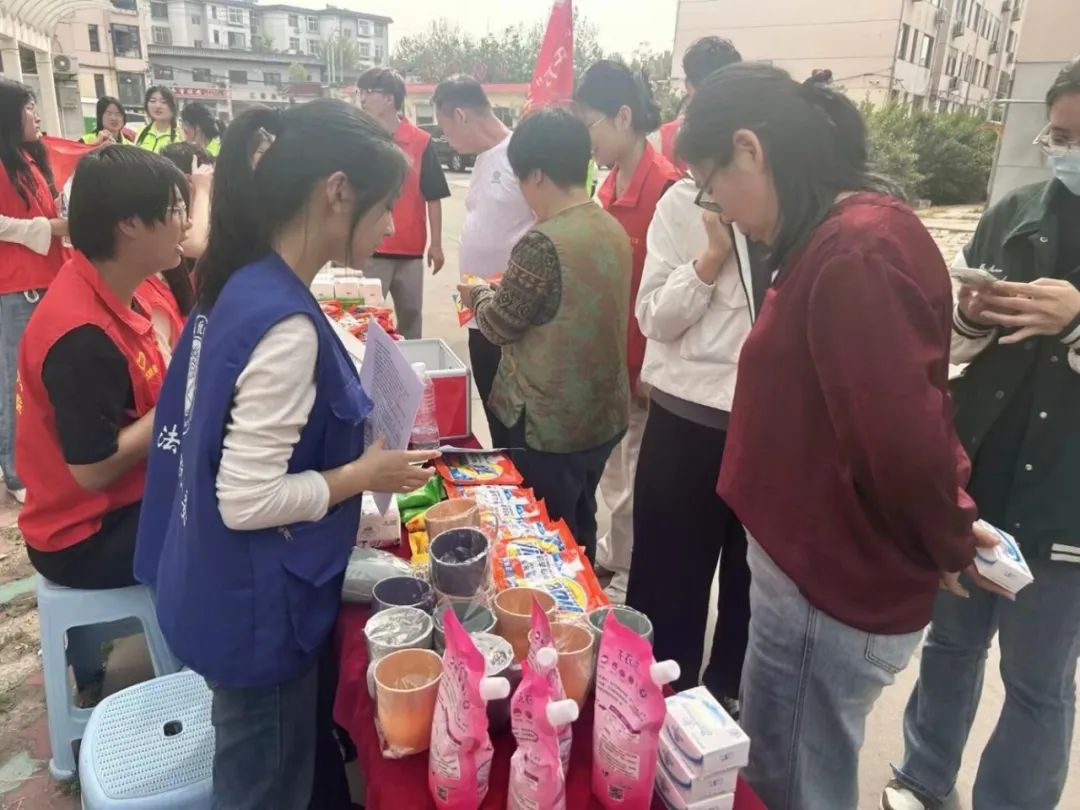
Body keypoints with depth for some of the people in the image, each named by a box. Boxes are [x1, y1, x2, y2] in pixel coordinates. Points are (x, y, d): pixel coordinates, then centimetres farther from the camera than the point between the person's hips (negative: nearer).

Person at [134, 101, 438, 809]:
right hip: (257, 606, -8)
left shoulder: (242, 284, 0)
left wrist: (354, 452, 7)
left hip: (237, 588, 8)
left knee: (310, 753, 29)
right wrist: (364, 474, -15)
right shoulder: (285, 324, -29)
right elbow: (249, 500, -28)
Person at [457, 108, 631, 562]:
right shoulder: (613, 230, 2)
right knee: (579, 531, 24)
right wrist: (505, 291, 15)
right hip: (603, 415, 8)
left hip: (550, 425, -8)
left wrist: (479, 295, 8)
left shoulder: (543, 243, -23)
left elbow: (499, 325, -12)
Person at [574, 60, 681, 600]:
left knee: (635, 472, 6)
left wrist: (653, 365, -15)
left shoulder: (665, 186, -19)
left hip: (642, 357, -8)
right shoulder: (610, 184, 9)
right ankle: (614, 554, 39)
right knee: (611, 461, 20)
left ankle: (631, 574, 24)